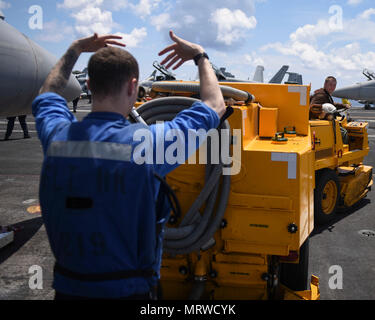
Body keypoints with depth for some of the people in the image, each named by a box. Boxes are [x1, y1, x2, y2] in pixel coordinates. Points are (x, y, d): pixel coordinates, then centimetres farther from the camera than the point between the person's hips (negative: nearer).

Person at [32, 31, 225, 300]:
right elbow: (215, 107, -4)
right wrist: (200, 56, 9)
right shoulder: (147, 143, -21)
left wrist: (75, 51, 25)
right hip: (127, 289, -4)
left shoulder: (57, 138, -9)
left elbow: (47, 96, 18)